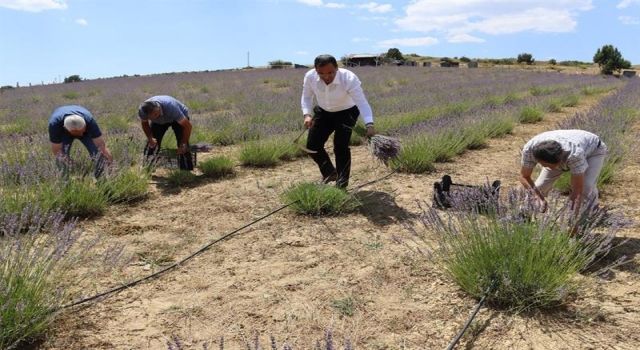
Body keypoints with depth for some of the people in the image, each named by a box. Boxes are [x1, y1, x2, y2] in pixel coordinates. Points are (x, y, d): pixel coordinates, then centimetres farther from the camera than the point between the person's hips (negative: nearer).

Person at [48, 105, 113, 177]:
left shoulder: (89, 120, -41)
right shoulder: (55, 124, -40)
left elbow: (102, 146, -41)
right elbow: (57, 151, -34)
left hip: (87, 131, 0)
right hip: (63, 133, 0)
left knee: (99, 154, -21)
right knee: (62, 156, -26)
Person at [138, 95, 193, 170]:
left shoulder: (171, 107, -43)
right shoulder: (142, 110, -30)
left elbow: (187, 125, -34)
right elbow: (144, 122, -4)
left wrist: (183, 144, -30)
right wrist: (150, 138, -15)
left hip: (179, 117, -4)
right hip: (158, 122, 4)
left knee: (183, 148, -18)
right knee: (151, 144, -8)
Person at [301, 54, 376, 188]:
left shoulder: (349, 79, -34)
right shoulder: (310, 76, -23)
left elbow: (362, 102, -39)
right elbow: (306, 97, -7)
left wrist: (369, 124, -54)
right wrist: (307, 114, -25)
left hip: (346, 113, -4)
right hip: (323, 112, 4)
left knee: (341, 146, -16)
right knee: (312, 145, 0)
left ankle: (341, 184, 0)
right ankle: (329, 173, 25)